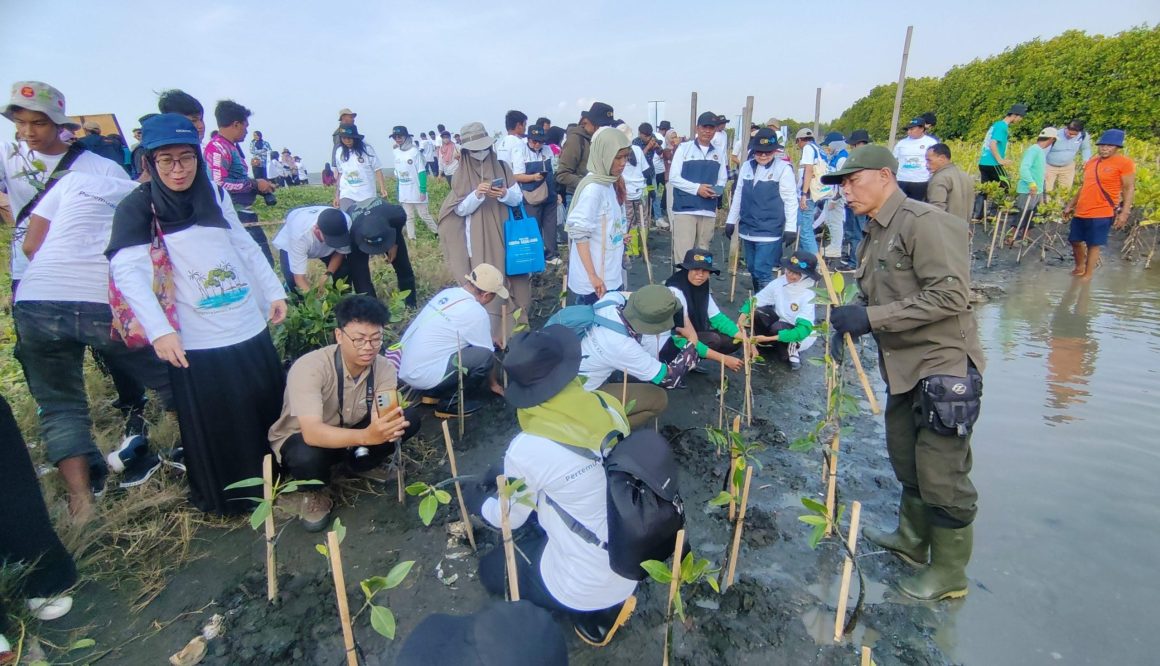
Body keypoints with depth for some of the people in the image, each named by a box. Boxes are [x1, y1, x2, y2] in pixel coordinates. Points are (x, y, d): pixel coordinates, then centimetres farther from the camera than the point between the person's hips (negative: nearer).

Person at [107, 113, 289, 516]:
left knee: (268, 406, 17)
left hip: (249, 328, 5)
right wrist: (159, 330, -32)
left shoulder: (215, 195, 7)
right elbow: (127, 270, -20)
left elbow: (245, 246, 15)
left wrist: (274, 291, 12)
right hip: (196, 342, -5)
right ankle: (225, 498, 30)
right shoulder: (138, 207, -8)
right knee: (214, 426, 8)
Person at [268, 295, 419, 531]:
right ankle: (313, 492, -2)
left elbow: (381, 418, -28)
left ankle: (358, 465, 9)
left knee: (408, 419, -17)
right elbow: (312, 433, -44)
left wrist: (387, 427, -53)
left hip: (350, 434, 4)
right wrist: (366, 435, -59)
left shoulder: (384, 367, -19)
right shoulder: (309, 367, -34)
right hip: (300, 439, -4)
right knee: (307, 457, -39)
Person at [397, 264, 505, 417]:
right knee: (484, 355, -15)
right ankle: (451, 403, 2)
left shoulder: (449, 292, 7)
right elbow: (485, 356, -3)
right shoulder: (476, 312, -17)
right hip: (422, 376, -9)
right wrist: (492, 383, 13)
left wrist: (488, 339, 34)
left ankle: (432, 393, 18)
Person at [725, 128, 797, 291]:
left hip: (769, 232, -5)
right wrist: (731, 220, 16)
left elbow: (790, 200, -6)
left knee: (762, 272, -11)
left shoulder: (783, 168, -7)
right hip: (748, 230, 5)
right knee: (753, 270, 13)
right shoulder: (746, 166, 7)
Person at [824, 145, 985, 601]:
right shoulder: (874, 237, 12)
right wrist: (852, 321, -3)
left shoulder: (925, 222, -17)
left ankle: (949, 573, 21)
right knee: (906, 461, 21)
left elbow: (950, 296, -25)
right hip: (904, 368, 9)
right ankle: (911, 538, 42)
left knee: (942, 476, 2)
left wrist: (870, 316, -26)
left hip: (943, 366, -9)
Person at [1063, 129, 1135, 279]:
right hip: (1081, 212, 7)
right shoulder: (1091, 162, 12)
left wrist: (1124, 212, -17)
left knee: (1094, 245, -1)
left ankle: (1088, 275, 10)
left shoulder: (1124, 163, -7)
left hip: (1102, 214, -6)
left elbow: (1129, 189, -9)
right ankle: (1079, 267, 34)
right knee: (1075, 241, 14)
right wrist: (1071, 204, 19)